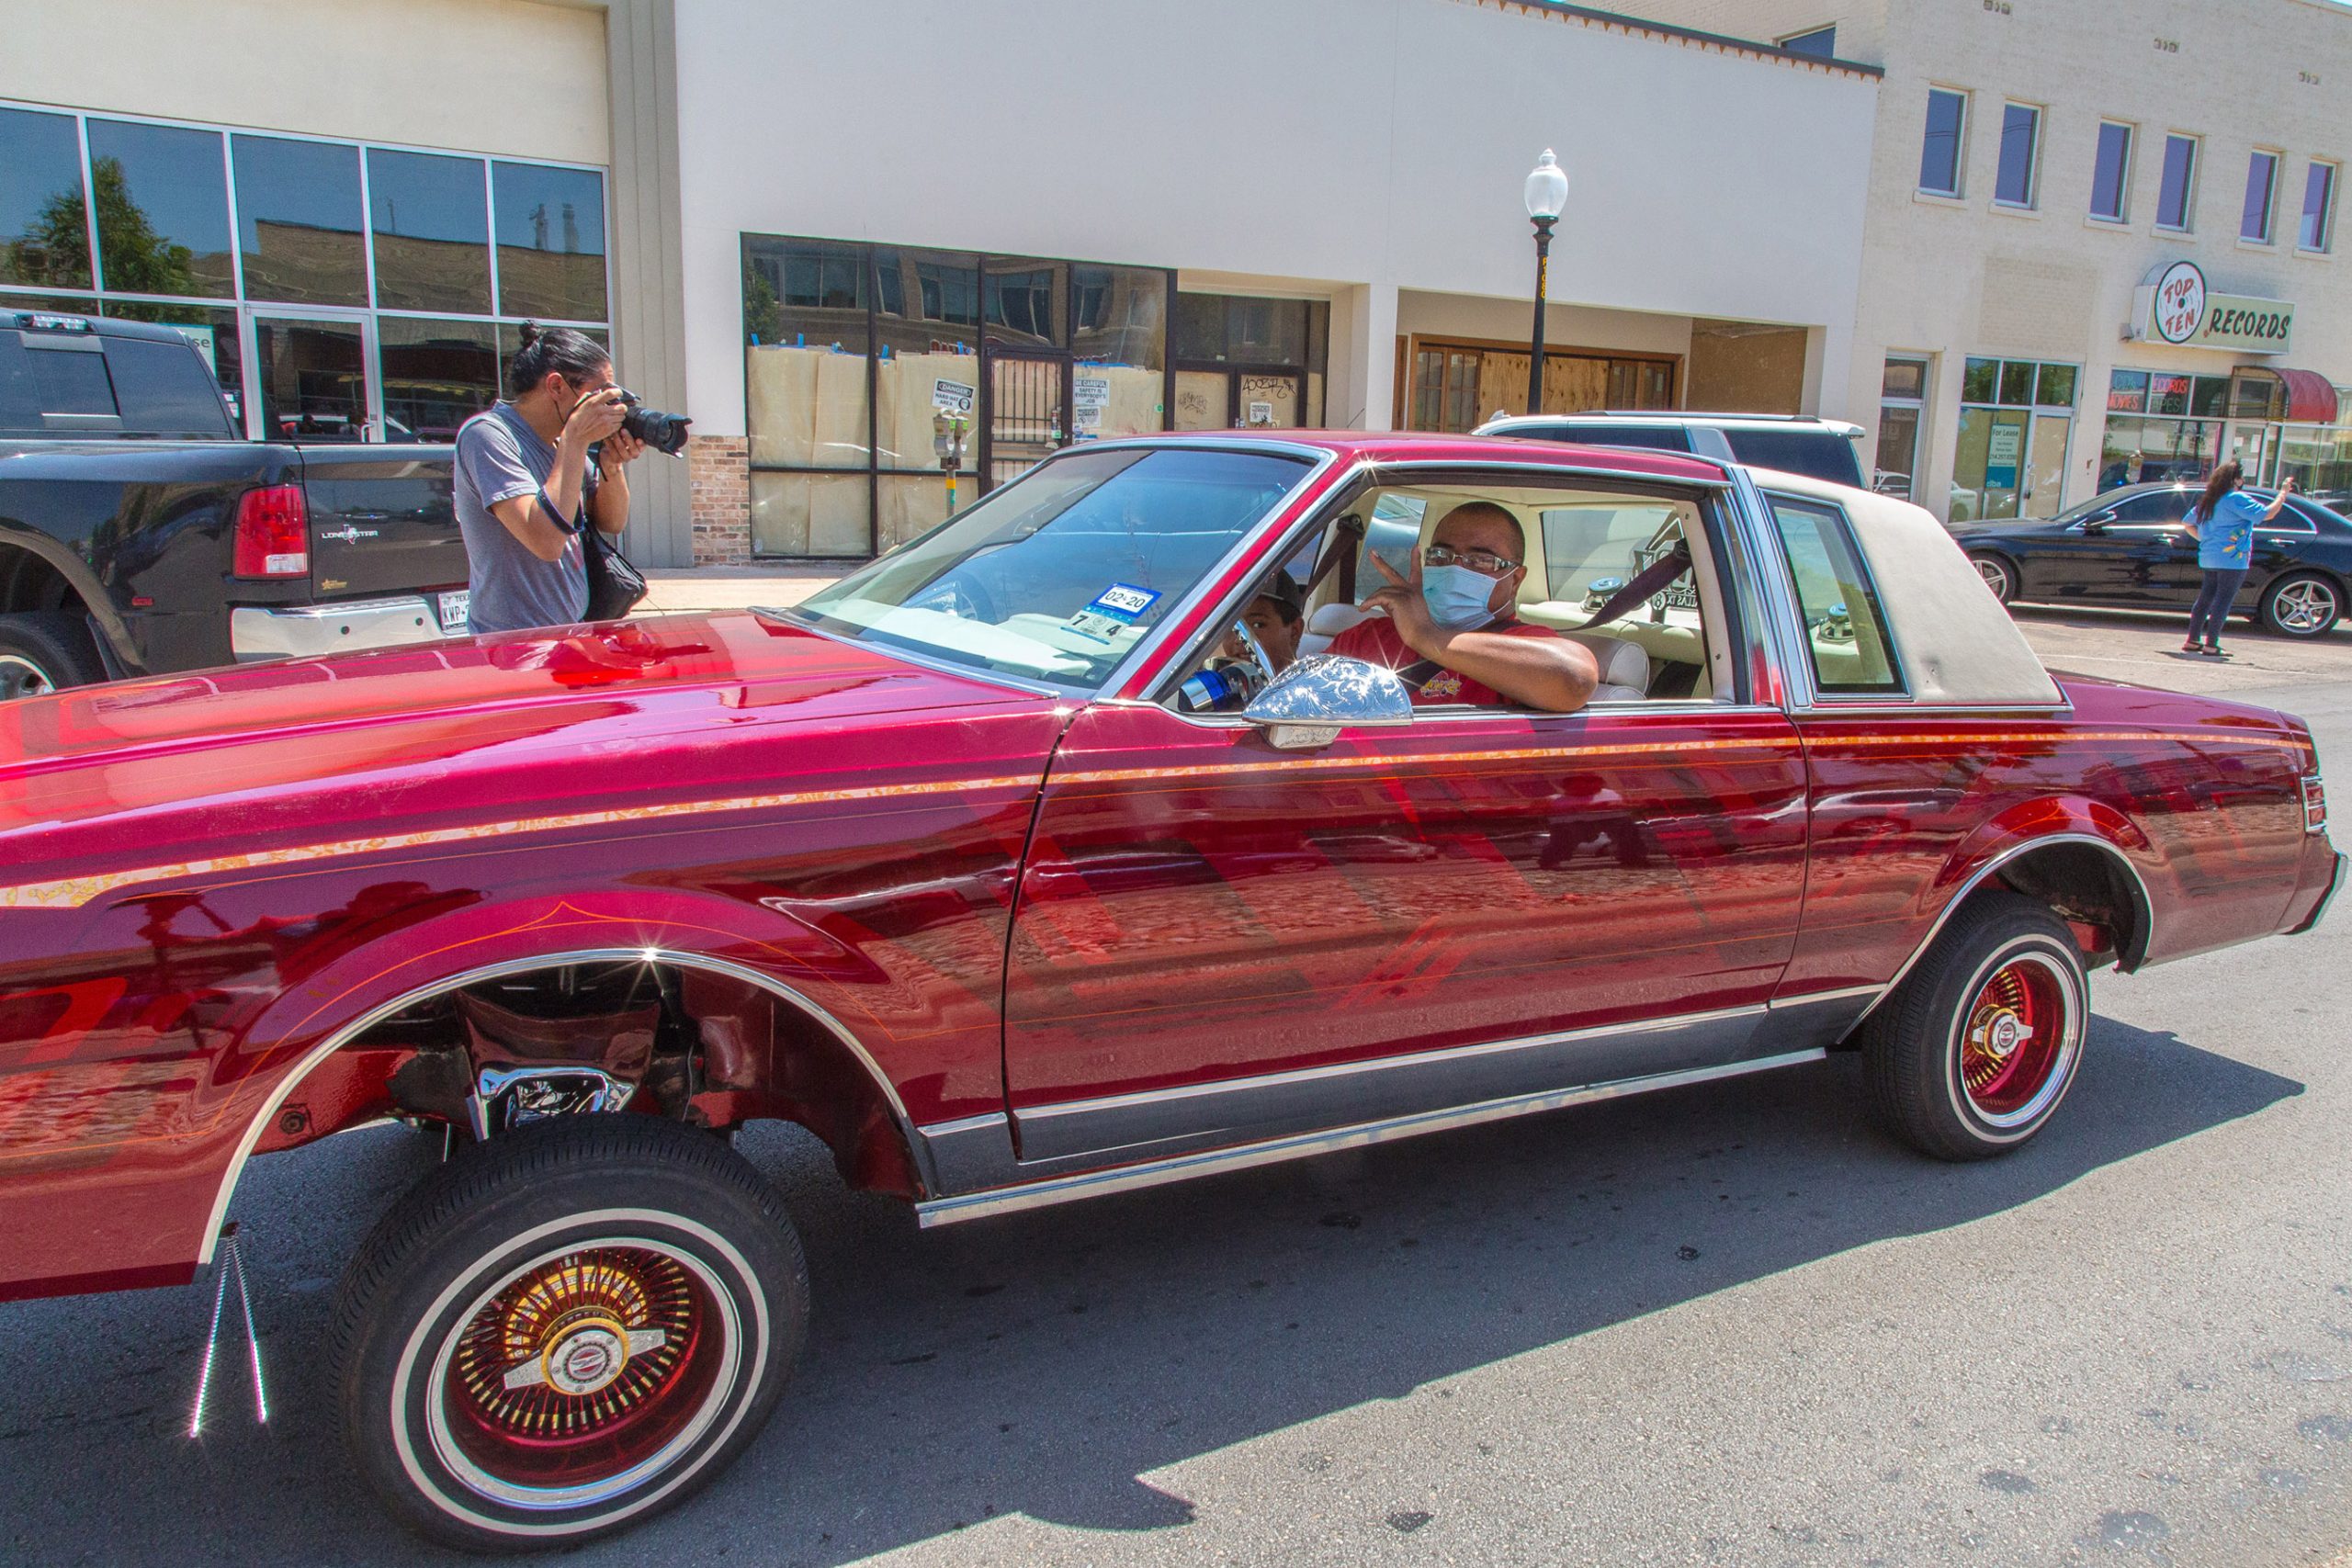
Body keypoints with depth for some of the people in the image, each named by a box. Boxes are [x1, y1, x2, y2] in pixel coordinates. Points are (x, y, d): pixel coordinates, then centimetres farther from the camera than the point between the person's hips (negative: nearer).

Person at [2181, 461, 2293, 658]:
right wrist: (2283, 493, -5)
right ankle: (2210, 646, -6)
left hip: (2209, 559, 8)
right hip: (2232, 560, -8)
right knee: (2222, 601, -5)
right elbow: (2267, 514, -16)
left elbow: (2187, 524, 21)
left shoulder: (2207, 500, 12)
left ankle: (2191, 642, 13)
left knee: (2205, 599, 12)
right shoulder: (2237, 499, -12)